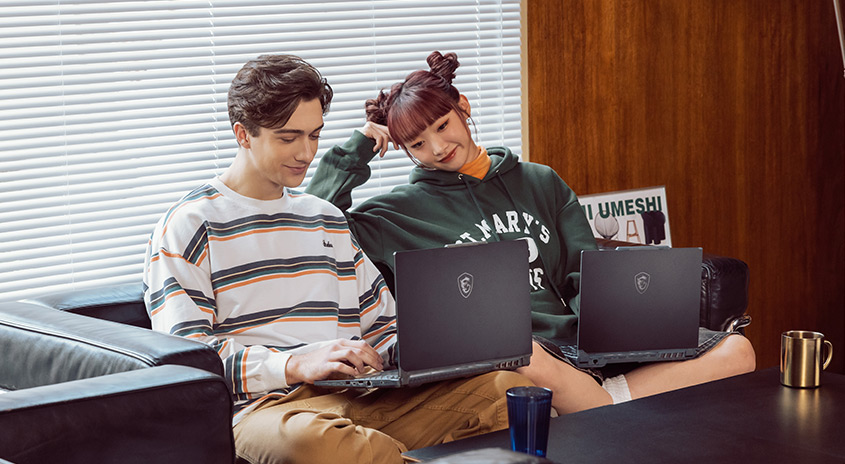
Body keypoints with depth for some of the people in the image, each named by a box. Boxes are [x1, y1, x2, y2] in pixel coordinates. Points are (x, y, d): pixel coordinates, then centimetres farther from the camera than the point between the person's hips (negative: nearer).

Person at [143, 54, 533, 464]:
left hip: (358, 399, 5)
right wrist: (296, 364, -19)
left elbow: (379, 323, 29)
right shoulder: (187, 227, 6)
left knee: (507, 384, -19)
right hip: (266, 406, -5)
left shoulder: (326, 219, 27)